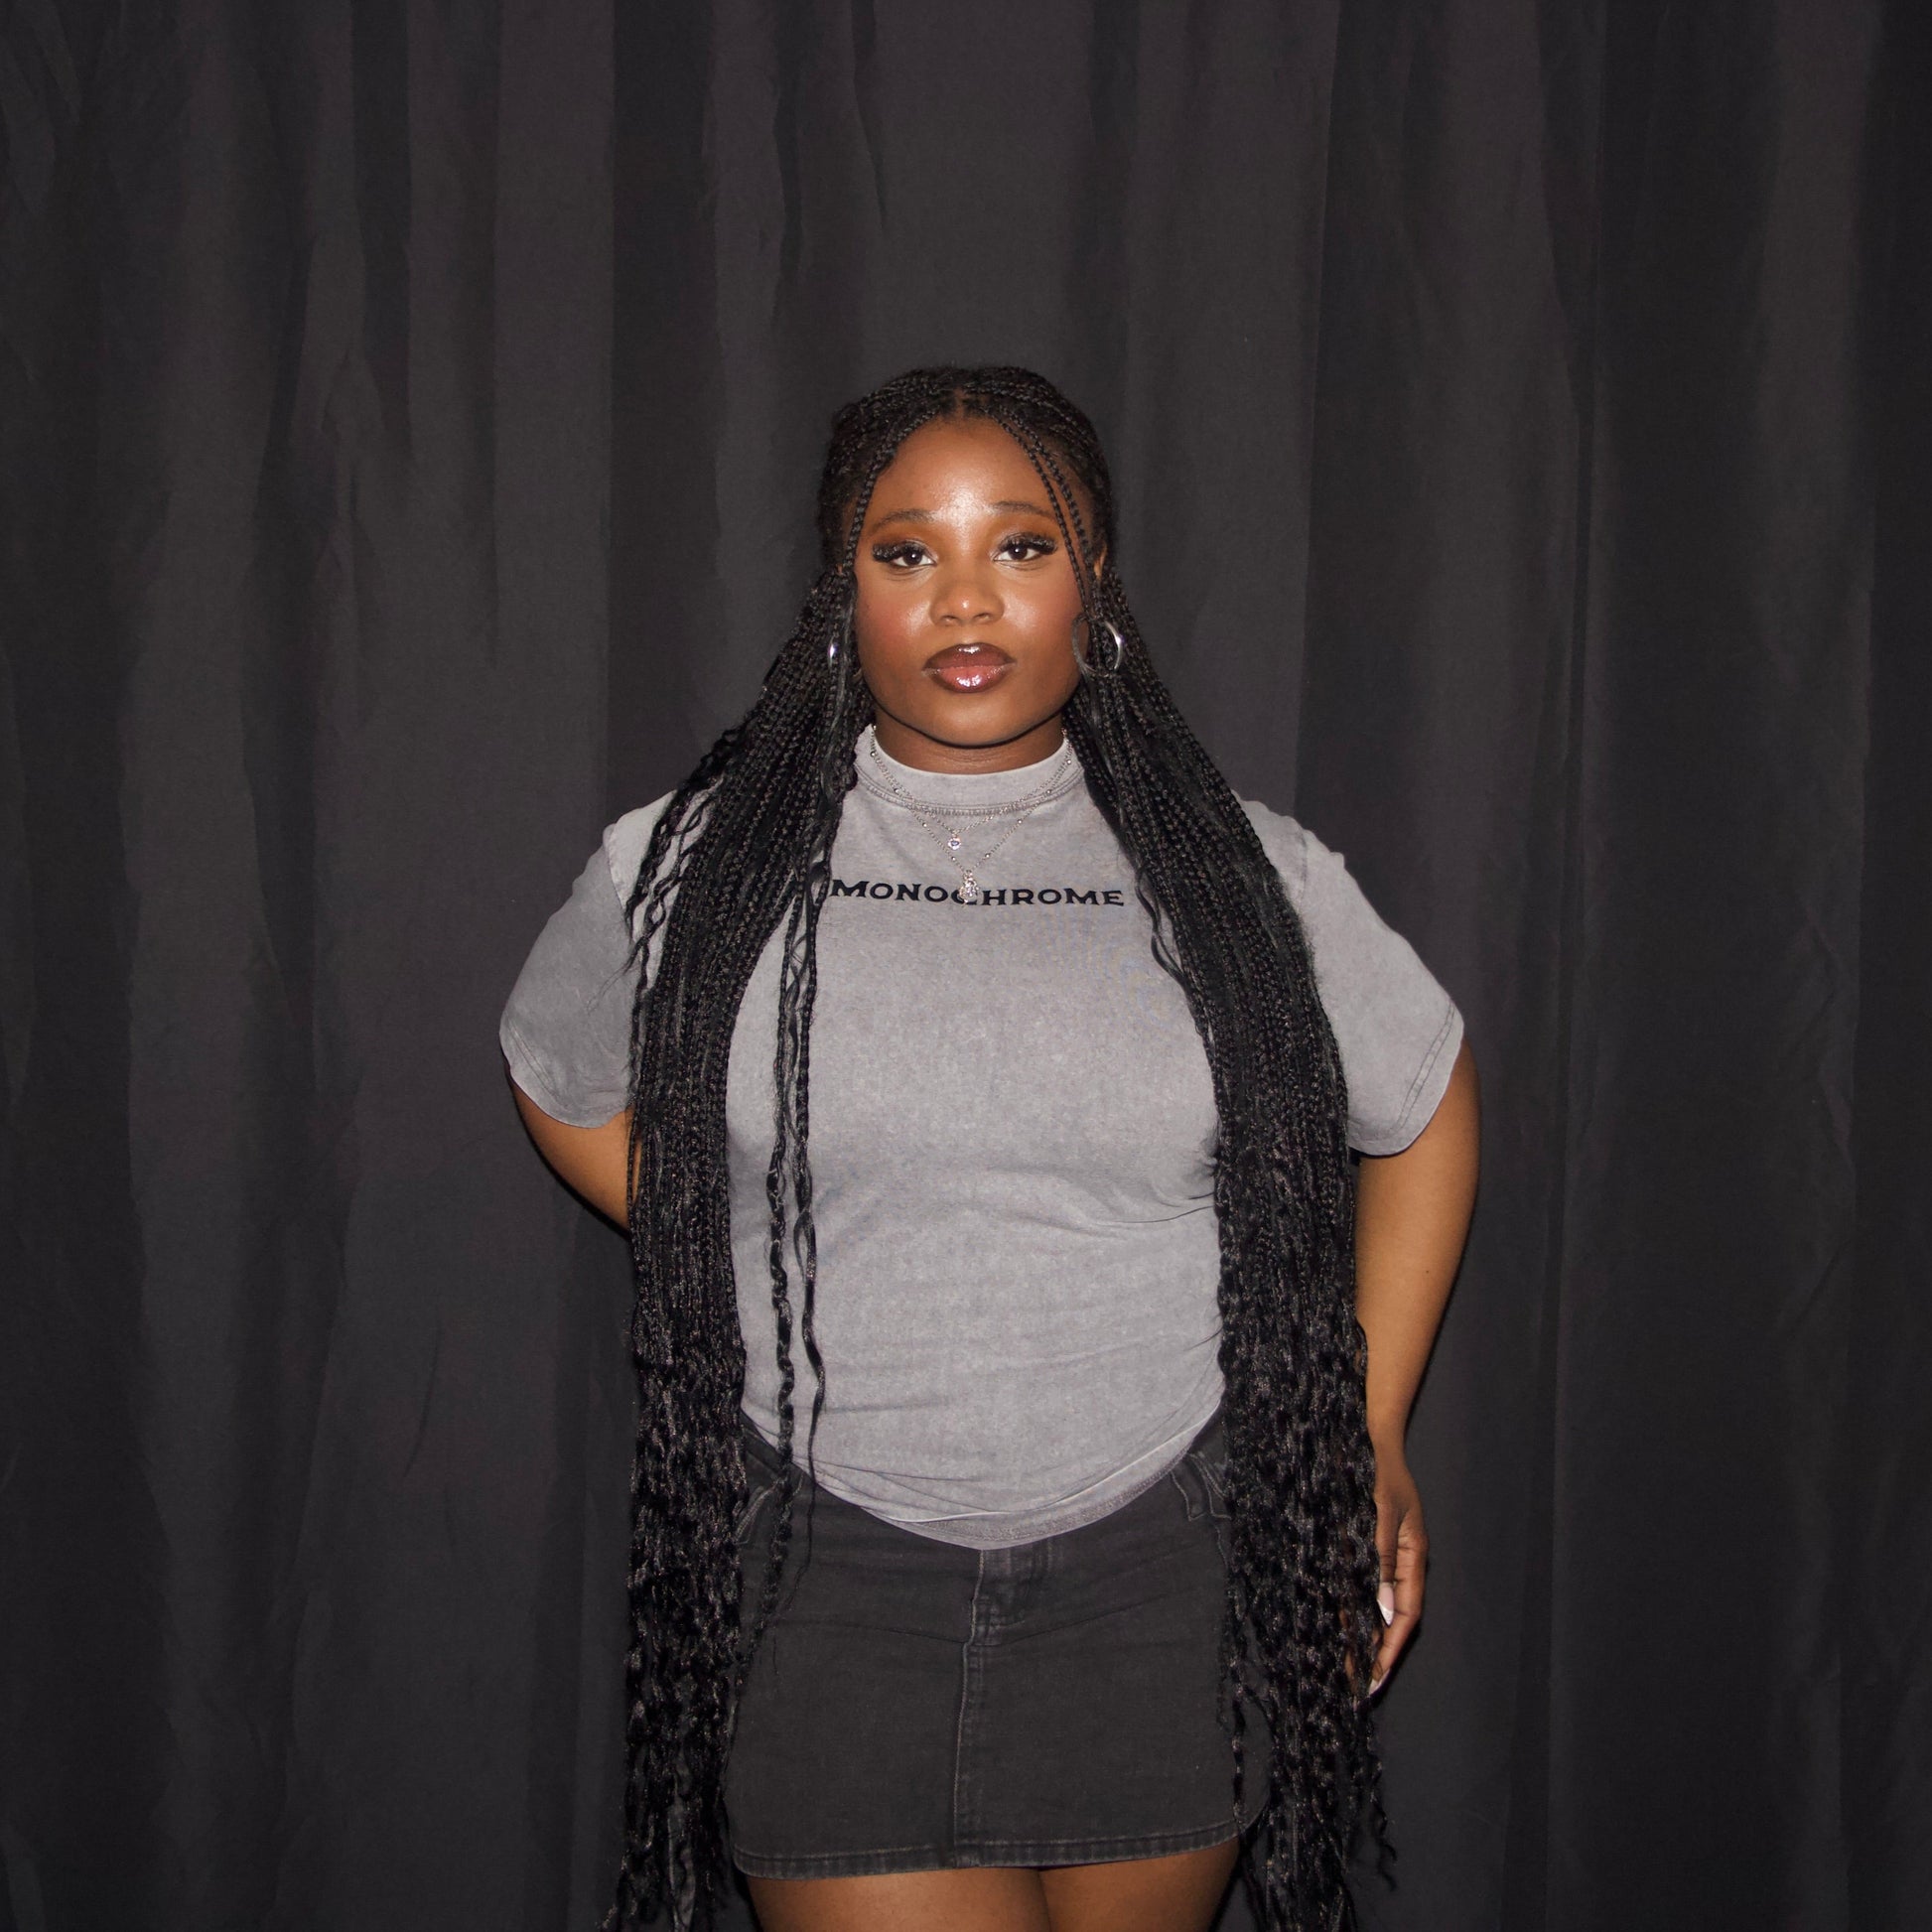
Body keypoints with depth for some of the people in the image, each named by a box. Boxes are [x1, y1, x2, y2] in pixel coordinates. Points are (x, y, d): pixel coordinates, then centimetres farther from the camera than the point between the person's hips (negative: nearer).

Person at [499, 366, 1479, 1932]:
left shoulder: (1243, 876, 0)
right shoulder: (690, 870, -1)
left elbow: (1424, 1100, 14)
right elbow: (566, 1087, 17)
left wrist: (1370, 1428, 10)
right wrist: (744, 1274, 5)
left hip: (1167, 1573, 1)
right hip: (825, 1583, -1)